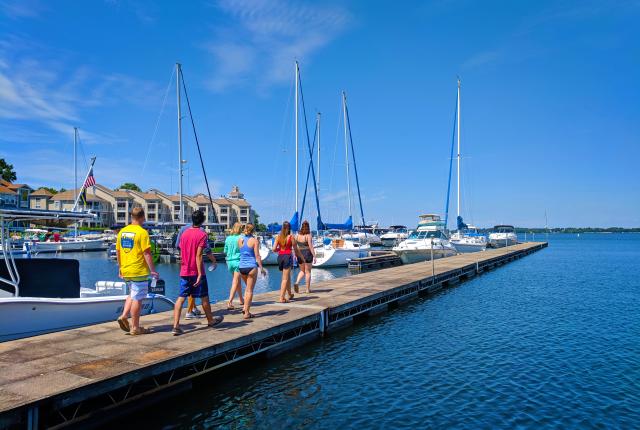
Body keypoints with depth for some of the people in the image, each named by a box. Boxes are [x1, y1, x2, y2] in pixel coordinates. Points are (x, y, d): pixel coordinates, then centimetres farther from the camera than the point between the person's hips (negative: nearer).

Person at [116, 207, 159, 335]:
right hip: (139, 271, -7)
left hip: (125, 271, 7)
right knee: (137, 298, 1)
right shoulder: (142, 232, -13)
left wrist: (120, 268, 23)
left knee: (132, 294, 25)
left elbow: (118, 251, 13)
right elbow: (147, 254, -16)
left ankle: (123, 316, 10)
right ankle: (135, 328, 8)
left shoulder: (122, 231, 7)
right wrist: (153, 270, -11)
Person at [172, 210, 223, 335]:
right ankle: (211, 320, 30)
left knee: (181, 298, 2)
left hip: (184, 272, 5)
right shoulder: (202, 234, -12)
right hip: (196, 272, -5)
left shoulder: (184, 233, 7)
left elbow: (181, 254, 12)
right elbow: (198, 255, -18)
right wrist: (200, 274, -18)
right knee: (204, 297, 12)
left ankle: (176, 326, -7)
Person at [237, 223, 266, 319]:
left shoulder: (240, 240, 5)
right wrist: (261, 268, -5)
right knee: (250, 290, 2)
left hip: (241, 266, 5)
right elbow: (257, 256, -11)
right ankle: (246, 313, 2)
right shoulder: (254, 240, -8)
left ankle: (245, 307, 15)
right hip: (251, 266, -5)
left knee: (248, 287, 24)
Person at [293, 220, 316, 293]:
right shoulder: (308, 236, -11)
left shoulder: (297, 235, 2)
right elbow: (311, 247, -15)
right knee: (308, 272, 6)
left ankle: (297, 282, -6)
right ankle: (308, 289, 11)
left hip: (299, 254, 4)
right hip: (308, 254, -4)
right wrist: (314, 256, -12)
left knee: (302, 271, 19)